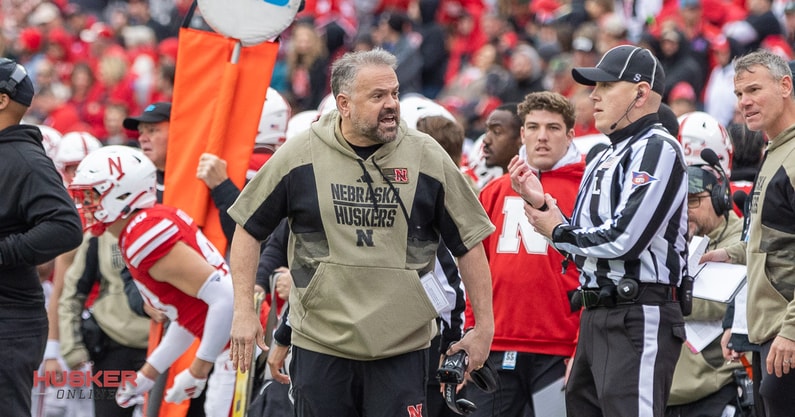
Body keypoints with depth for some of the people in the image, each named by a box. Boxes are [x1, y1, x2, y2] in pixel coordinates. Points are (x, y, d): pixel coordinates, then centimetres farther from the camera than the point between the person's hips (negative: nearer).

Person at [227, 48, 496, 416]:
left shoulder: (427, 158, 0)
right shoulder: (299, 155, -1)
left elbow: (468, 243, 7)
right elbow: (249, 229, 8)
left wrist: (484, 327, 6)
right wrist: (244, 311, 2)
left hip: (402, 348, 0)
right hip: (320, 345, 0)